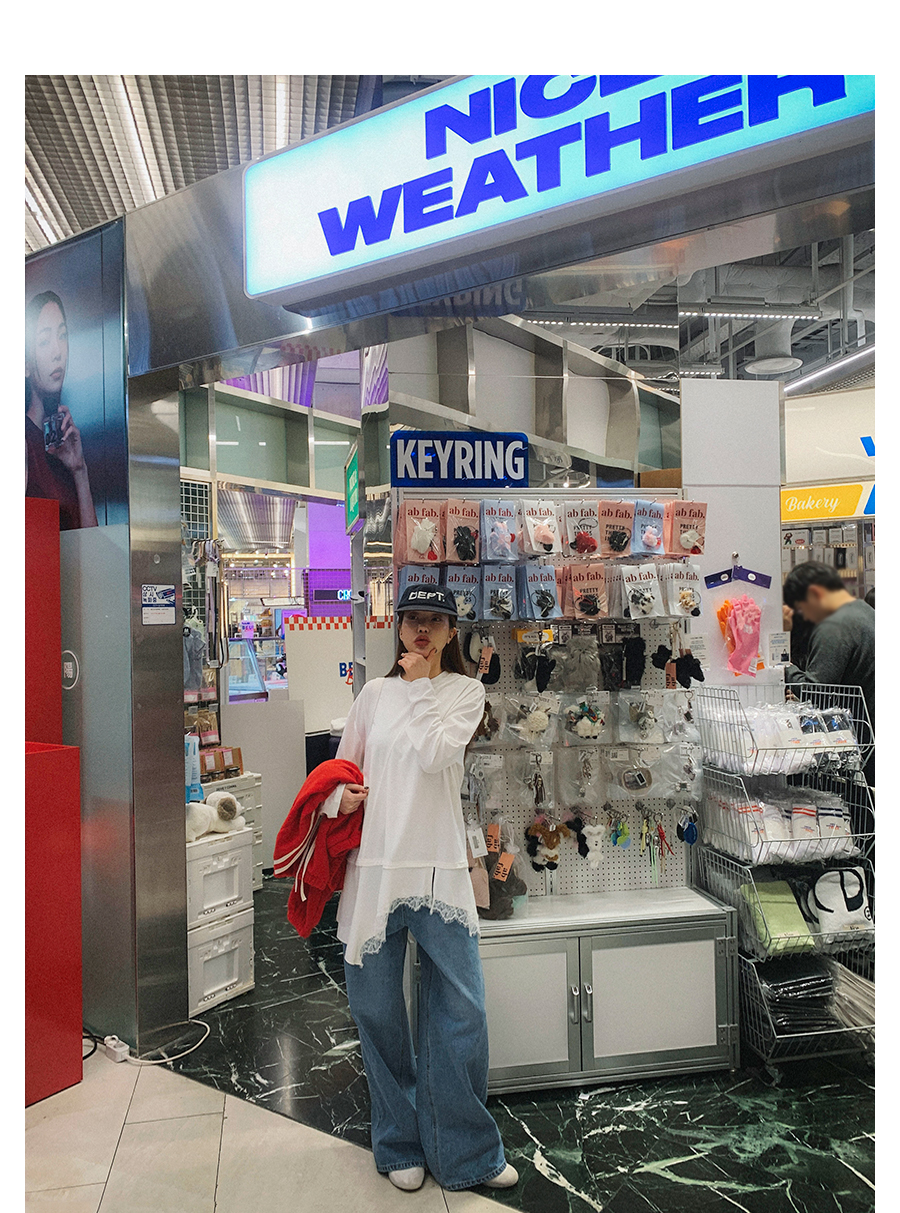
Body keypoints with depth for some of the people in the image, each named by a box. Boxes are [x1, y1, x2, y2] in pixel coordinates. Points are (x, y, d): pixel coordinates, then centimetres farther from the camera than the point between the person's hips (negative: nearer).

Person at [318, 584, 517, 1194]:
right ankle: (402, 1144, 34)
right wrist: (340, 797, -4)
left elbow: (433, 755, -14)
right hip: (374, 863, 2)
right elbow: (342, 764, 17)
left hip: (440, 866, -2)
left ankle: (466, 1152, 26)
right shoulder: (375, 692, 9)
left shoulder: (466, 691, 2)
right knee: (376, 1009, 11)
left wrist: (420, 684, -7)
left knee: (462, 1010, 3)